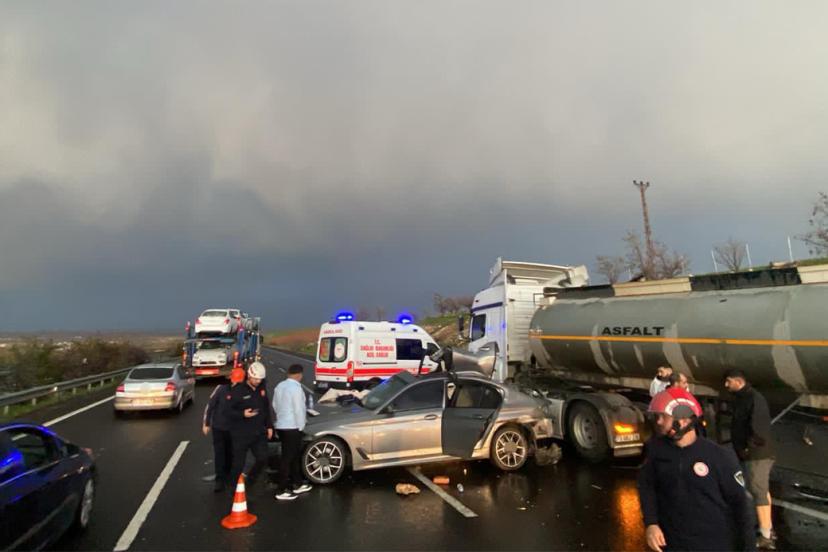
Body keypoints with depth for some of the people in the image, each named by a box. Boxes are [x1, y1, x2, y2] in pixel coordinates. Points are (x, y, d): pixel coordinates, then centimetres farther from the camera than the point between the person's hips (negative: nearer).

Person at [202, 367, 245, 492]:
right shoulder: (222, 389, -15)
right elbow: (210, 405, -7)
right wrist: (205, 423, -4)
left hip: (233, 429, 2)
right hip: (218, 427, -2)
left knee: (230, 454, 13)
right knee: (219, 454, -1)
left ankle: (227, 476, 34)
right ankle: (219, 480, 8)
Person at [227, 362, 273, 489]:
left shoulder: (262, 389, 6)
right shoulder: (238, 391, -12)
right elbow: (229, 411, -11)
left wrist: (269, 426, 11)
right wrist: (243, 414, -27)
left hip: (259, 433, 5)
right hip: (241, 435, -5)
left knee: (262, 458, 2)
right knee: (239, 463, 4)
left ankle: (251, 478, 29)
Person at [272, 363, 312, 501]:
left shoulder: (280, 386, 7)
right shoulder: (296, 388, -18)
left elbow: (275, 405, 15)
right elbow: (299, 409, -18)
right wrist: (301, 426, -7)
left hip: (281, 426, 8)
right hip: (292, 427, -8)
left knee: (295, 455, 18)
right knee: (287, 458, -1)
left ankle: (297, 483, 28)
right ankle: (282, 490, 5)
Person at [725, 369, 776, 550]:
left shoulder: (753, 398, -18)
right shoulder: (743, 398, 14)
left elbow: (758, 426, -26)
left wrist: (748, 447, -18)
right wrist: (745, 448, 14)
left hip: (756, 453, -11)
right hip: (756, 453, 11)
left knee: (759, 493, -8)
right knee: (763, 490, 19)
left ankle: (765, 537, -4)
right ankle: (769, 530, 31)